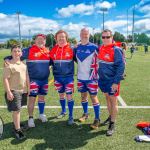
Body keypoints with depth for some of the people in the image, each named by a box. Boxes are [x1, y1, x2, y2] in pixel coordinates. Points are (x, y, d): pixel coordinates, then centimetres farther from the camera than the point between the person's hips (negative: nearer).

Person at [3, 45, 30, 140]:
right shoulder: (9, 65, -12)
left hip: (23, 90, 7)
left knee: (18, 109, 19)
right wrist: (8, 92, -19)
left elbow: (27, 76, 16)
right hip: (14, 91, -6)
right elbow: (5, 79, -15)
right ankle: (17, 129, 8)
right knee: (16, 110, -3)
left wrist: (28, 88, 15)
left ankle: (17, 123, 36)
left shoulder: (23, 64, 9)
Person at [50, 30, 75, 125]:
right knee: (61, 95, 17)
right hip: (58, 77, 4)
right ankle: (63, 111, 37)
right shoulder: (53, 50, 2)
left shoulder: (71, 48, -6)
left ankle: (71, 116, 10)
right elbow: (50, 61, 12)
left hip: (68, 76, -3)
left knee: (69, 96, -1)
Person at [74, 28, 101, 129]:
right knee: (83, 96, 17)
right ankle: (85, 114, 36)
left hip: (91, 77, -5)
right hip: (80, 77, 5)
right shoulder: (77, 48, 5)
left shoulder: (94, 47, -10)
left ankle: (97, 119, 10)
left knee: (93, 97, 0)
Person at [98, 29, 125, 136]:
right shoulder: (101, 48, 4)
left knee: (113, 101, 3)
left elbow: (121, 66, -17)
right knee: (107, 98, 19)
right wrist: (100, 76, 12)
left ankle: (112, 125, 14)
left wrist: (116, 82, -20)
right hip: (103, 79, 6)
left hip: (112, 80, -6)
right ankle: (111, 117, 38)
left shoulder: (116, 50, -16)